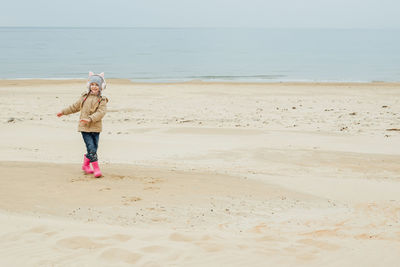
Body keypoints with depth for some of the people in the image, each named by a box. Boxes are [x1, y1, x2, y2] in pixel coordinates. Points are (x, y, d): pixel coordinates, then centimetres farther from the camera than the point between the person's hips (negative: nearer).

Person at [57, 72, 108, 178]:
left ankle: (85, 165, 31)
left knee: (94, 148, 7)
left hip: (95, 127, 0)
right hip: (84, 127, 0)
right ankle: (96, 169, -6)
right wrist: (63, 112, 28)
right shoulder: (84, 97, 9)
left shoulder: (102, 100, -1)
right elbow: (75, 107, 23)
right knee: (91, 148, -10)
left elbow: (101, 112, -17)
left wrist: (90, 119, -30)